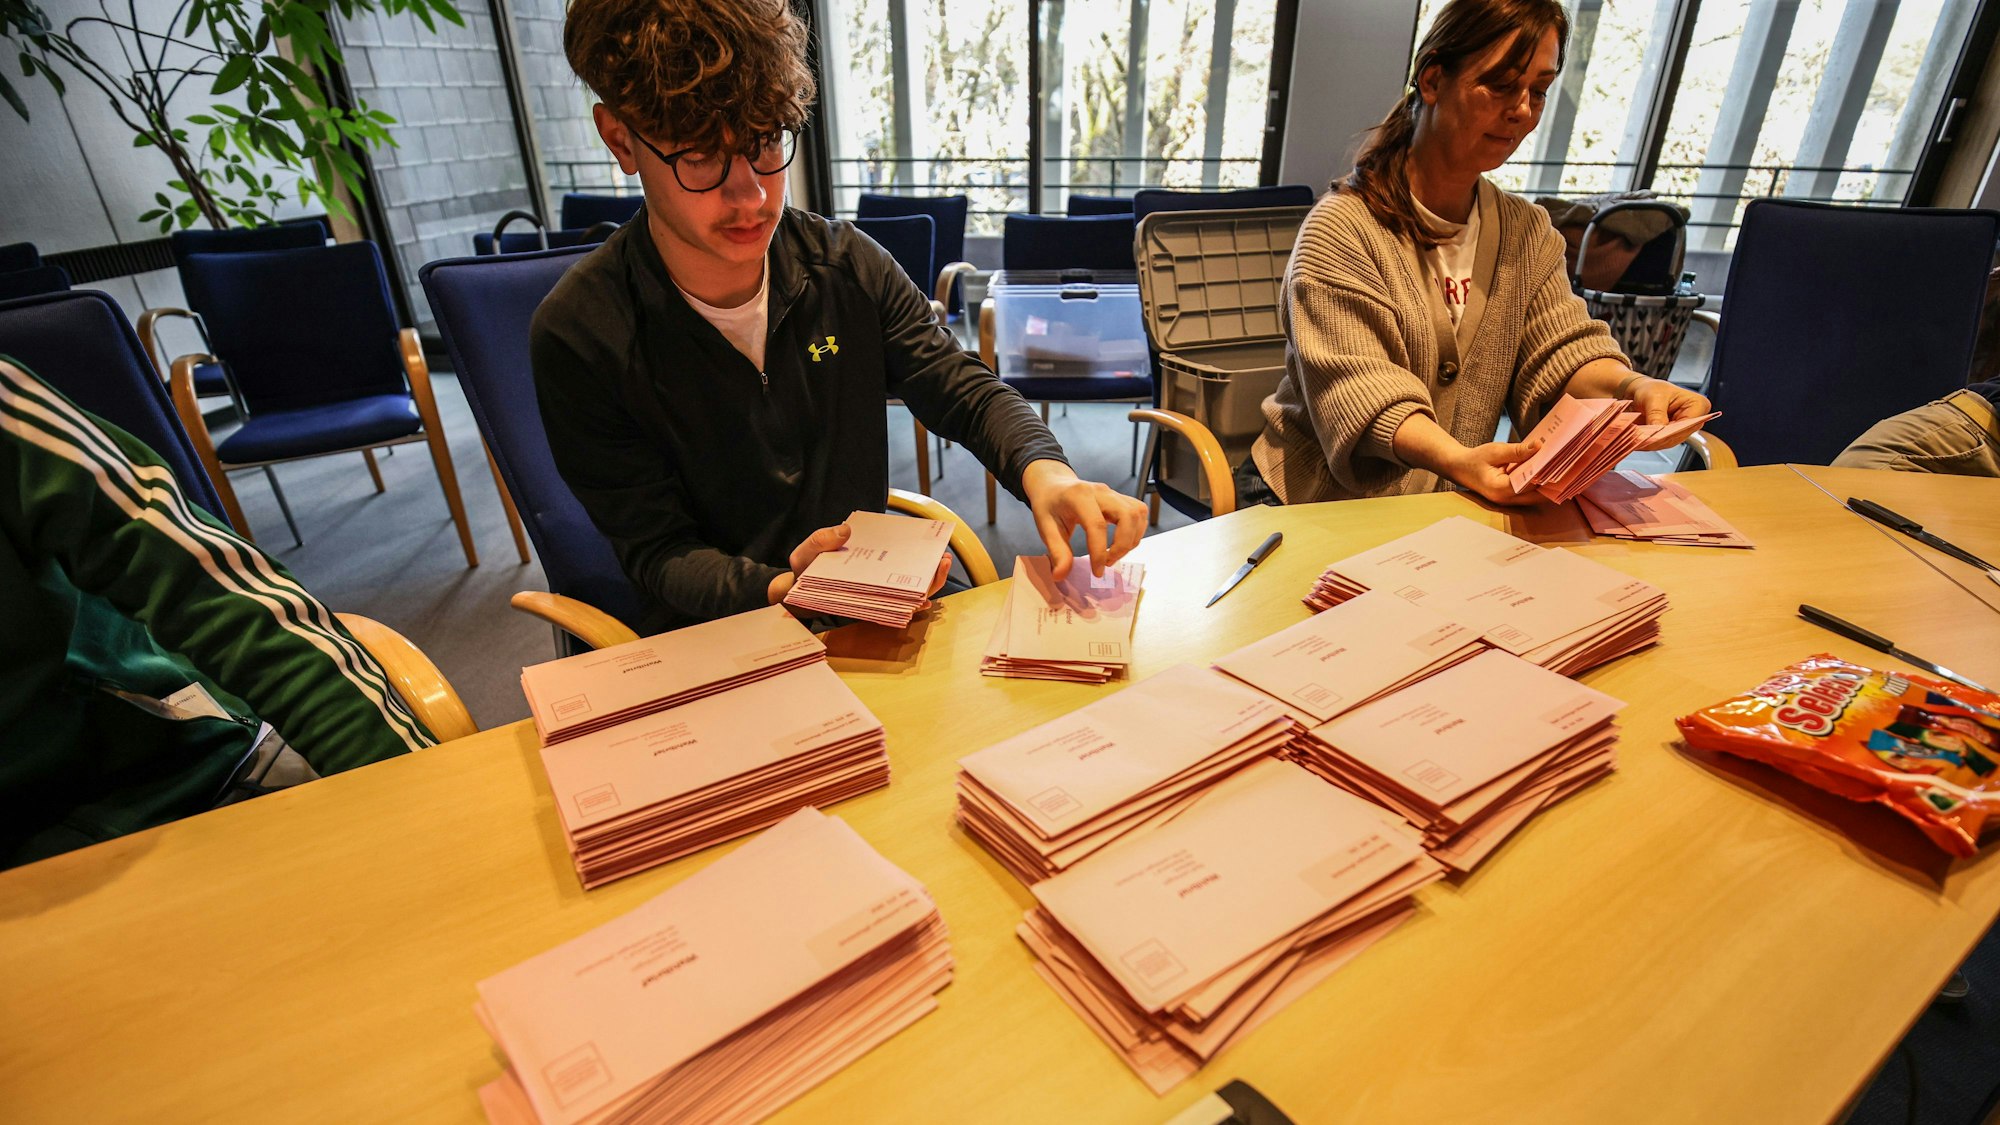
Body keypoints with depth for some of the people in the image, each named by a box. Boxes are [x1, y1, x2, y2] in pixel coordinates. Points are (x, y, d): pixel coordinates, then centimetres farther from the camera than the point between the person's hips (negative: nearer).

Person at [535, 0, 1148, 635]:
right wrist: (780, 591, -30)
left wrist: (1045, 472, -21)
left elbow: (965, 393, 1)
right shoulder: (578, 336, -13)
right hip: (712, 639, -1)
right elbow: (657, 551, -10)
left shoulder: (848, 267, -4)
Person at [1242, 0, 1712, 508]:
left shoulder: (1528, 232, 11)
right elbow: (1357, 390, -22)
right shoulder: (1342, 228, -11)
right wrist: (1457, 461, -38)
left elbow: (1560, 352, 2)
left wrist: (1632, 386, -21)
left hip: (1448, 507, 6)